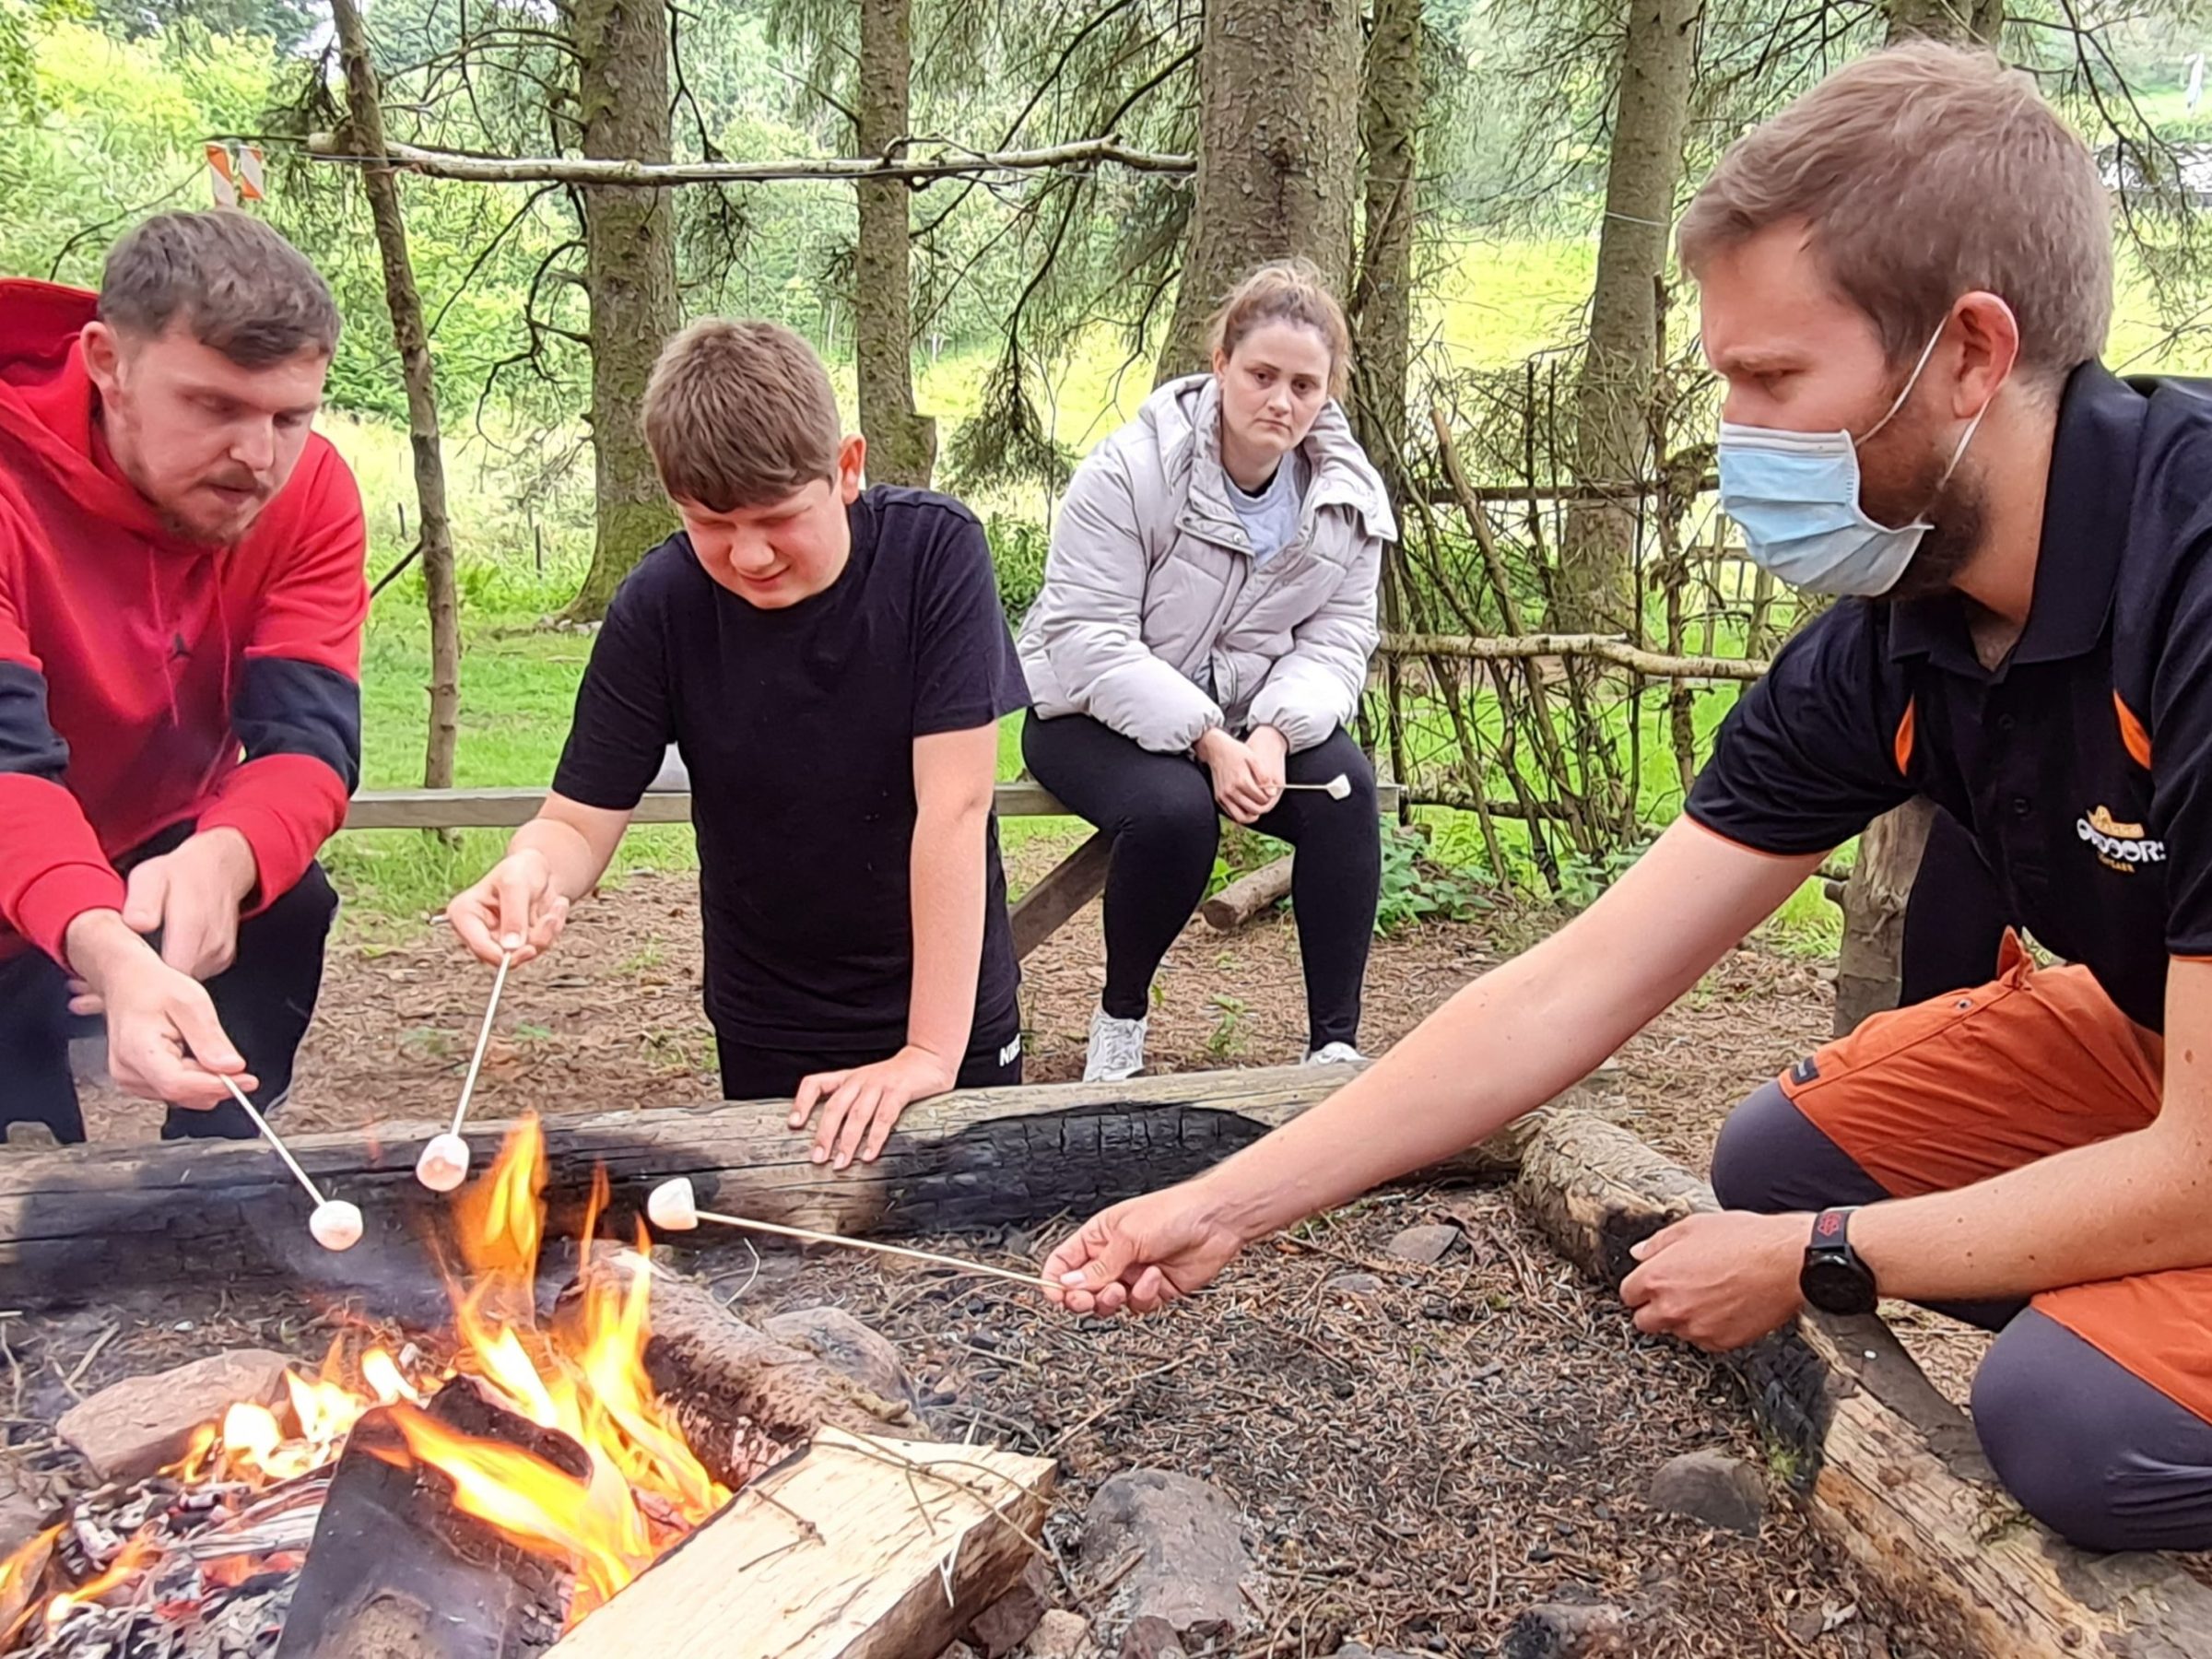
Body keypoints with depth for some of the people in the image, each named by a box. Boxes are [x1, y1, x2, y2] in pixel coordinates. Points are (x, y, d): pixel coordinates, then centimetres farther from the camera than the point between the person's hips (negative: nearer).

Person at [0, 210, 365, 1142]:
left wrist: (222, 858, -49)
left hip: (168, 858, 4)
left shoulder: (313, 493, -16)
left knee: (287, 903, -22)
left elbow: (310, 736, -25)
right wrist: (109, 952, -60)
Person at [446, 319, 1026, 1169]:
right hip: (769, 1035, 1)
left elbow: (955, 804, -23)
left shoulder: (936, 551, -19)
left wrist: (931, 1050, -26)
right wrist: (531, 870, -33)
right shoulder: (659, 606, -13)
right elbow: (581, 819, -9)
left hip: (952, 1009, -1)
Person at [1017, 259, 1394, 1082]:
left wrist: (1274, 733, -26)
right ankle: (1121, 1012, -5)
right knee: (1176, 808, -34)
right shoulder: (1129, 472, -19)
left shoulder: (1350, 497, -4)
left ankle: (1335, 1042, -17)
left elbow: (1335, 640, -5)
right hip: (1097, 713, -4)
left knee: (1343, 783, -26)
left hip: (1248, 715, 4)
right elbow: (1088, 642, -23)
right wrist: (1207, 741, -31)